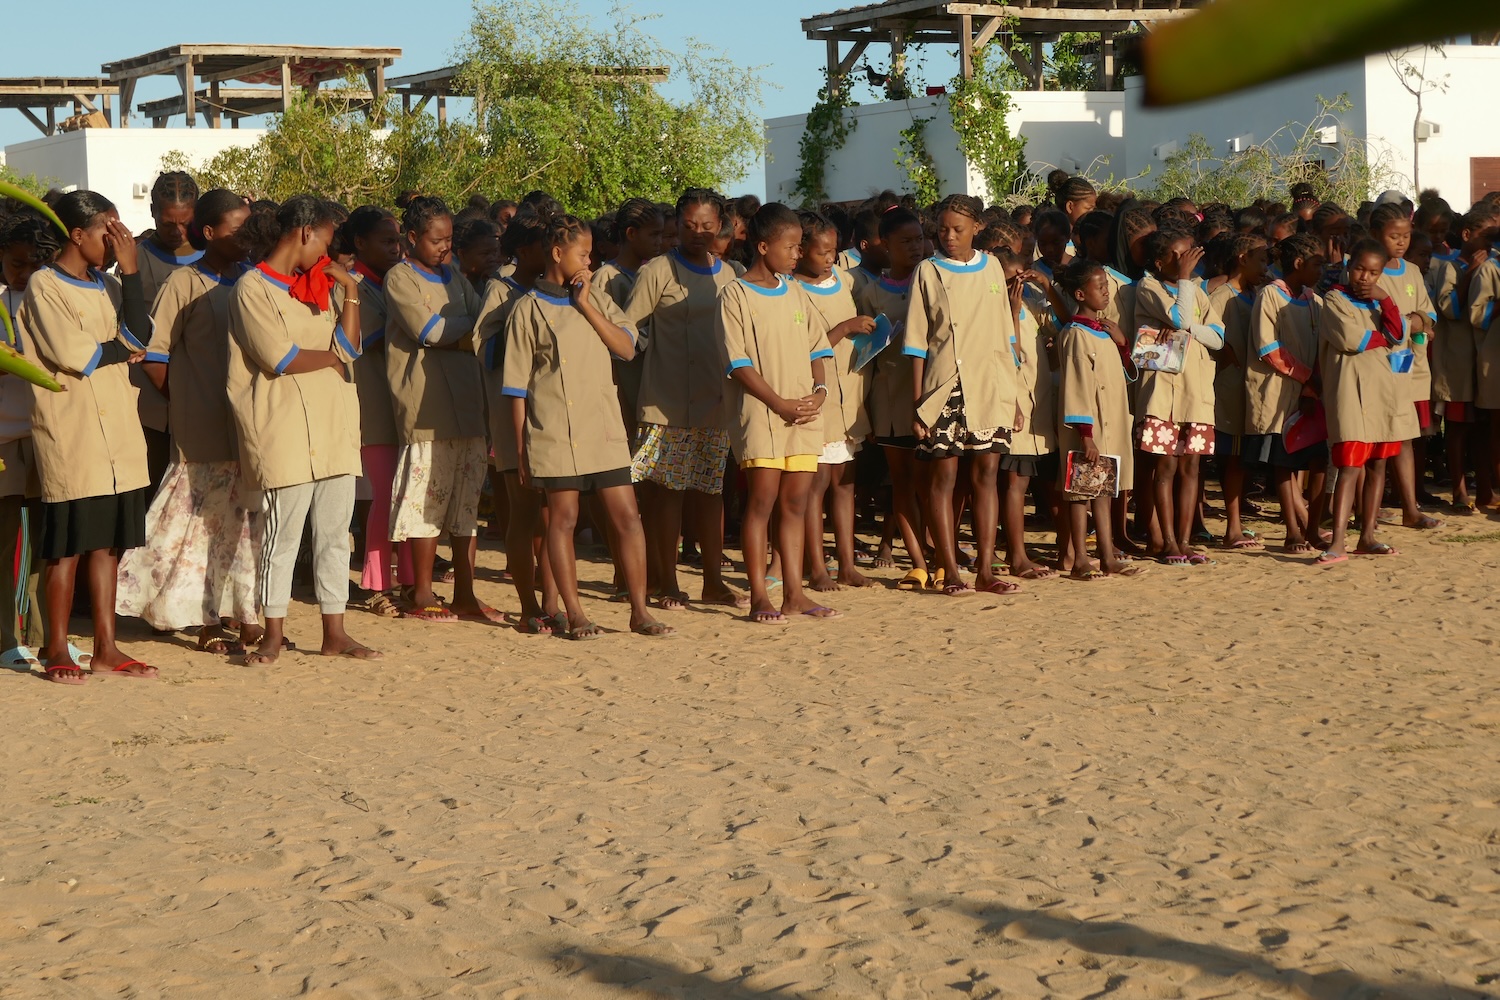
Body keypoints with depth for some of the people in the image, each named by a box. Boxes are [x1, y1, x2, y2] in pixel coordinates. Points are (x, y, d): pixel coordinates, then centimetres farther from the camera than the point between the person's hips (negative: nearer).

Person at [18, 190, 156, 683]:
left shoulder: (108, 286, 14)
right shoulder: (44, 286, -5)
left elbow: (139, 336, -2)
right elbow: (74, 354, -15)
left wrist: (130, 270, -6)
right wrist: (123, 351, 1)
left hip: (118, 437, 6)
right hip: (71, 437, -6)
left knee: (107, 542, 8)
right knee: (67, 545, -1)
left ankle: (106, 649, 12)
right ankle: (56, 650, 9)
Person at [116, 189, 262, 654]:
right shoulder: (183, 283, -6)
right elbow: (154, 354, -7)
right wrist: (184, 401, 0)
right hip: (205, 435, -5)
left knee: (250, 524, 9)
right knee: (209, 525, 0)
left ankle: (248, 619, 19)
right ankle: (208, 627, 9)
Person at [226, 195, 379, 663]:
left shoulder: (318, 286, 18)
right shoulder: (253, 288, -5)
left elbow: (349, 346, 7)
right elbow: (281, 360, -14)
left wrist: (350, 291, 0)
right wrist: (331, 357, 0)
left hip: (334, 428, 7)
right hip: (284, 430, -7)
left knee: (335, 534, 8)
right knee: (283, 536, -2)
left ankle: (334, 633, 13)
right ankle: (273, 636, 8)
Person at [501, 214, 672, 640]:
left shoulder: (597, 300, 13)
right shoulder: (529, 308, 0)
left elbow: (626, 347, 0)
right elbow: (517, 385, -1)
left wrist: (585, 305, -5)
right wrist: (521, 446, -4)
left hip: (604, 429, 4)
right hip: (555, 433, -4)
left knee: (626, 517, 1)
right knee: (563, 519, 2)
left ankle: (639, 610, 8)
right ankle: (575, 614, 10)